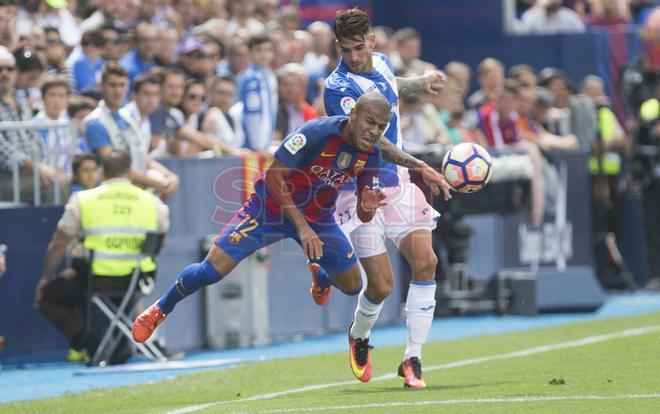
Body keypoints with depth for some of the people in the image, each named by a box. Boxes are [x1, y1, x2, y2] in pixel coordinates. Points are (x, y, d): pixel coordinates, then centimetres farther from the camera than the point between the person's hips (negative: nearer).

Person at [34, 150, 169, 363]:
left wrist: (46, 279, 18)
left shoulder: (82, 201, -1)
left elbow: (58, 246, 5)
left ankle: (83, 339, -4)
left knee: (46, 294, 19)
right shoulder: (153, 202, 3)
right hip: (137, 282, 4)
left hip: (96, 281, -4)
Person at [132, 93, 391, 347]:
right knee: (211, 271, -15)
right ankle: (160, 309, 13)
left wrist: (368, 208, -32)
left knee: (352, 286, 8)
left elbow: (362, 216, -6)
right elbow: (273, 177, -26)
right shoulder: (317, 133, -31)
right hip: (270, 208, -5)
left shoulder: (371, 154, -13)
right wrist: (301, 226, -29)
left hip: (317, 217, 5)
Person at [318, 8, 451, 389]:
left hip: (397, 182, 6)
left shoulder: (381, 62, 4)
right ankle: (359, 337, 27)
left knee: (425, 262, -10)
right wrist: (418, 166, -39)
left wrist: (420, 83, 25)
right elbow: (371, 141, -30)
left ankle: (413, 359, -4)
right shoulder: (339, 88, -20)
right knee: (381, 285, -7)